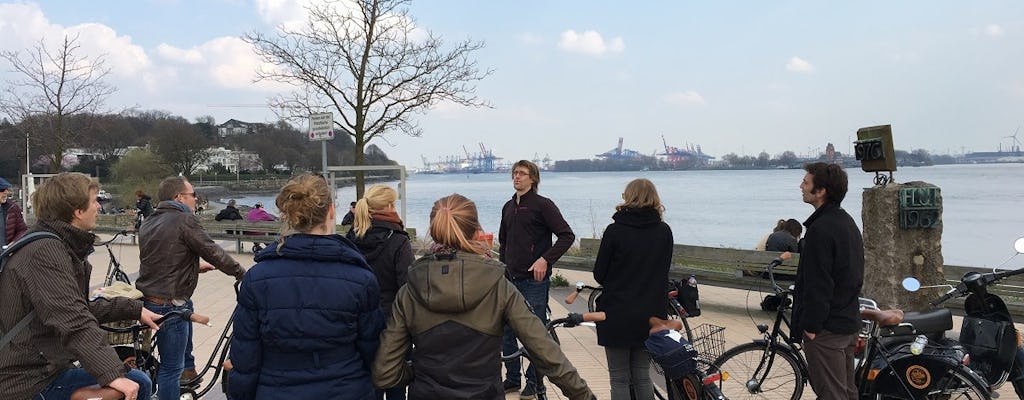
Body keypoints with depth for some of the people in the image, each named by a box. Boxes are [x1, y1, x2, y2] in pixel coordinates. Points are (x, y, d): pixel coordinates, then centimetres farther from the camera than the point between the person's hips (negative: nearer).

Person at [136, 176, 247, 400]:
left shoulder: (150, 222, 12)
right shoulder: (185, 220, -15)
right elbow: (213, 252, -13)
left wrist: (196, 267, 29)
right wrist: (241, 273, 0)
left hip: (148, 298, 9)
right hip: (169, 304, -9)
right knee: (171, 368, -1)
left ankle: (188, 369, 40)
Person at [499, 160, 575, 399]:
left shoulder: (542, 205, -7)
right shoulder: (508, 207, 13)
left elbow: (567, 236, -12)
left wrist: (545, 259, -19)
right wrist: (502, 264, 14)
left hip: (534, 279, -7)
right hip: (510, 278, 7)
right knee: (506, 331, 11)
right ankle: (512, 378, 24)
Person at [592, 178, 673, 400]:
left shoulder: (615, 230, -12)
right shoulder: (664, 231, -1)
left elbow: (599, 274, -5)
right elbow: (663, 271, 9)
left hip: (617, 314, -4)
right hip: (651, 315, 4)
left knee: (619, 379, 7)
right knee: (642, 376, 16)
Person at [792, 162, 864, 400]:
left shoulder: (821, 229, -20)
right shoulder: (847, 222, 11)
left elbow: (818, 284, -23)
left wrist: (810, 326, -17)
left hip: (827, 327, -10)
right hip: (849, 320, 10)